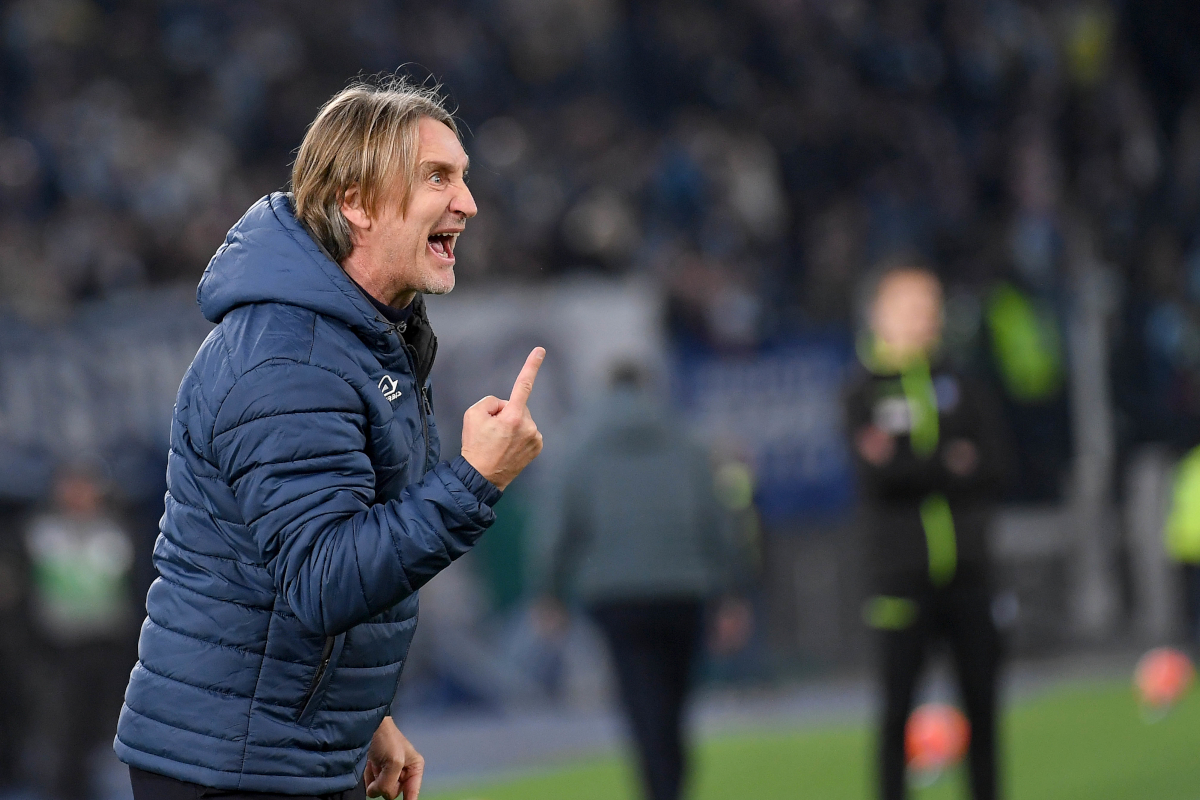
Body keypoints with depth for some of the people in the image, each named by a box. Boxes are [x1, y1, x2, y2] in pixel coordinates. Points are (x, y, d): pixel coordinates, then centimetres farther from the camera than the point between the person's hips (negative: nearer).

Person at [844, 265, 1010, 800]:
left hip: (965, 567, 3)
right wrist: (951, 466, -8)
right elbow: (877, 474, -13)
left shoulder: (962, 389, 11)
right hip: (902, 569, -3)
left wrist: (913, 469, -10)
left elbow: (994, 468, -1)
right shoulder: (865, 394, 2)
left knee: (981, 696, 4)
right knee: (898, 701, -2)